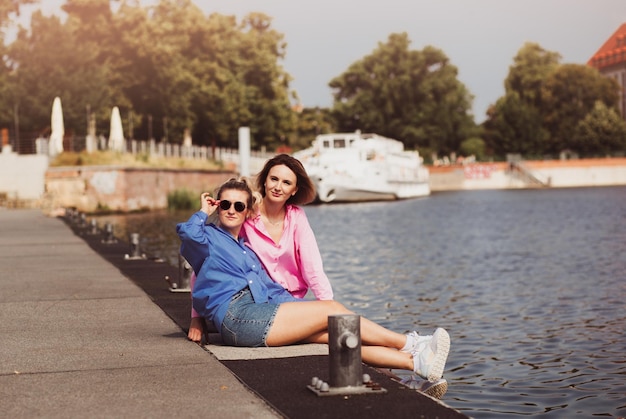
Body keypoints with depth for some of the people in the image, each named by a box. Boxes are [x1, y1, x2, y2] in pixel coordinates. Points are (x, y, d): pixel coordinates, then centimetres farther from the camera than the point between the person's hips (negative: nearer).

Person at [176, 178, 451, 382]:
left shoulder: (245, 250, 31)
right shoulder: (208, 236, 8)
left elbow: (271, 289, 26)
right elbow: (188, 232, -17)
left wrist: (300, 306, 14)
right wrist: (203, 214, 2)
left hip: (260, 311, 8)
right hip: (237, 314, -8)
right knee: (331, 311, -9)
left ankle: (417, 362, -17)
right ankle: (410, 344, -3)